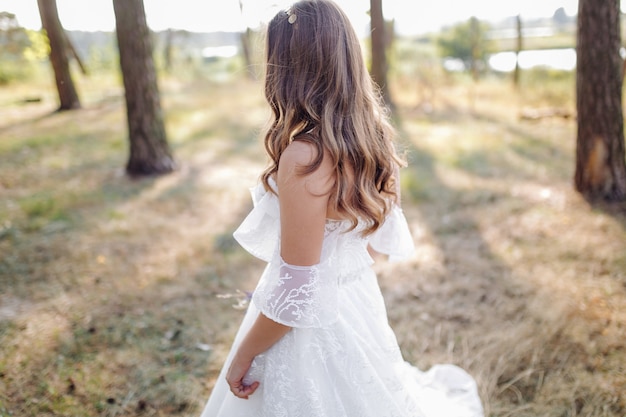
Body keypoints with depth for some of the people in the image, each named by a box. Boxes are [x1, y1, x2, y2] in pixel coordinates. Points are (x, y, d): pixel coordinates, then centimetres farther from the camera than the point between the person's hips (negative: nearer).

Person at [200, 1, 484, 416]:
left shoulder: (304, 158, -28)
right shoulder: (370, 138, -4)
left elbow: (297, 292, -24)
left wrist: (242, 356, -11)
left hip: (315, 326, -7)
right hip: (358, 304, 7)